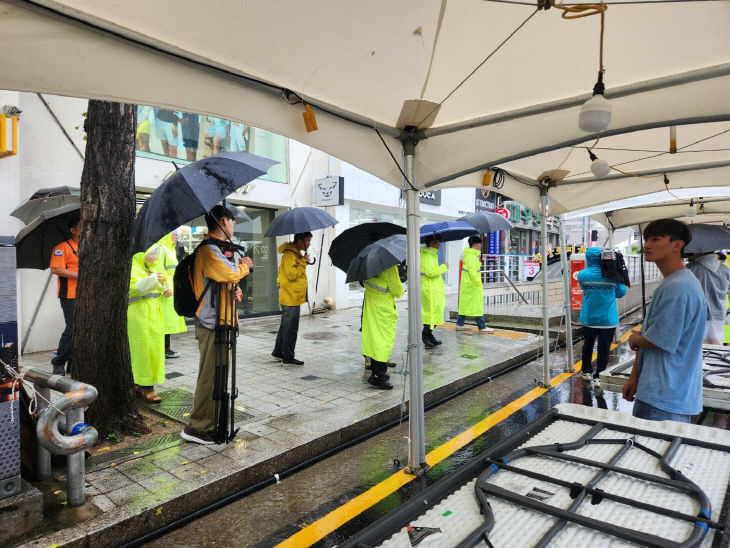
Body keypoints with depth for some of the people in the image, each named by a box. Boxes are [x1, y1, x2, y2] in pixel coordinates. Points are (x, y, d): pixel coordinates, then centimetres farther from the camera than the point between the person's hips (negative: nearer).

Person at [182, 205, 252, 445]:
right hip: (212, 323, -10)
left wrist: (236, 290, 4)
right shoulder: (208, 249, -14)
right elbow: (230, 273, -26)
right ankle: (197, 428, 7)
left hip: (224, 320, 10)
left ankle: (213, 422, 30)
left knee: (218, 374, 18)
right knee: (209, 376, -4)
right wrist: (244, 266, -4)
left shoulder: (222, 249, 18)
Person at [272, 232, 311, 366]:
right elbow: (292, 275, -25)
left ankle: (278, 352, 29)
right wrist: (304, 262, -21)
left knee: (285, 326, 18)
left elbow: (283, 270, 28)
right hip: (291, 298, -10)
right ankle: (288, 358, 4)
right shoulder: (289, 254, -17)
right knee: (291, 328, -4)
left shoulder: (296, 253, 16)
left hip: (290, 298, 10)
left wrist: (280, 280, 20)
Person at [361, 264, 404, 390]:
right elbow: (397, 290, -12)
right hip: (384, 308, -8)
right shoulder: (390, 268, -18)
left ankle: (375, 371, 25)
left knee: (374, 338, 15)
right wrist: (401, 291, 9)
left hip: (369, 307, 8)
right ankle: (377, 376, -2)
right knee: (385, 341, -2)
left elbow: (364, 282, 18)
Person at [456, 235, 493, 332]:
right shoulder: (471, 255, -18)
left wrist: (479, 261, 9)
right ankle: (482, 327, 2)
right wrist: (477, 282, -17)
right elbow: (472, 271, -23)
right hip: (473, 285, -10)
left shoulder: (468, 254, 14)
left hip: (466, 284, 10)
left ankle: (459, 324, 19)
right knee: (477, 305, -4)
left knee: (464, 303, 13)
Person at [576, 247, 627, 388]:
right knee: (603, 348, 6)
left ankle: (587, 372, 30)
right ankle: (598, 377, 8)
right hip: (608, 319, -1)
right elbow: (621, 293, 5)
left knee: (588, 345, 19)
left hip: (589, 318, 2)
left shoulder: (582, 274, -8)